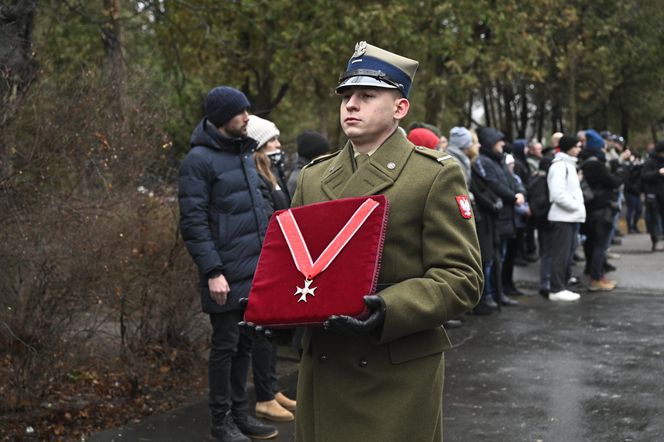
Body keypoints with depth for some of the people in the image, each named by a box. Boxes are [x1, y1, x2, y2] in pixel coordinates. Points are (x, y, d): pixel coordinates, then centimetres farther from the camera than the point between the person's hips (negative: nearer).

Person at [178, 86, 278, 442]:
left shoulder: (244, 151, 13)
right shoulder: (199, 160, -12)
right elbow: (193, 222, -15)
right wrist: (213, 272, -20)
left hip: (255, 270, 7)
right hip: (227, 274, -7)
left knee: (245, 343, 14)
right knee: (225, 346, 1)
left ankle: (240, 413, 24)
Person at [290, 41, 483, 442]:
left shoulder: (437, 175, -5)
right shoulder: (313, 176, 13)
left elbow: (462, 277, -10)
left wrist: (391, 310, -25)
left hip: (399, 374, -5)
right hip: (322, 369, 5)